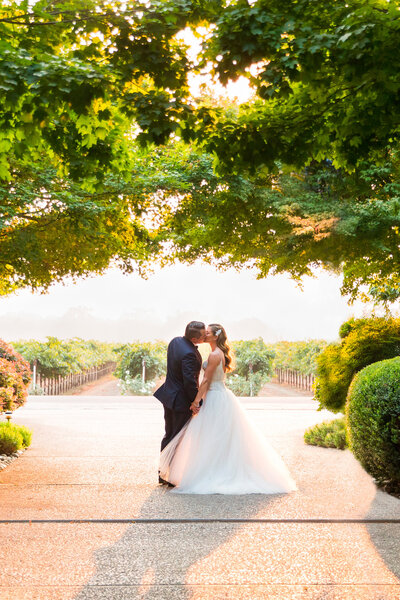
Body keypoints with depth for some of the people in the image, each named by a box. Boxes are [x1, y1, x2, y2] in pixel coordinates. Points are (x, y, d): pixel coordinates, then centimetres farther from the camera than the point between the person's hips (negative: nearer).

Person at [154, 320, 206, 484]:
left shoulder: (175, 341, 2)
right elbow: (189, 381, -26)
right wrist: (197, 402, -15)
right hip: (181, 400, -9)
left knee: (169, 436, 18)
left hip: (169, 396, 9)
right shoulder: (189, 353, -27)